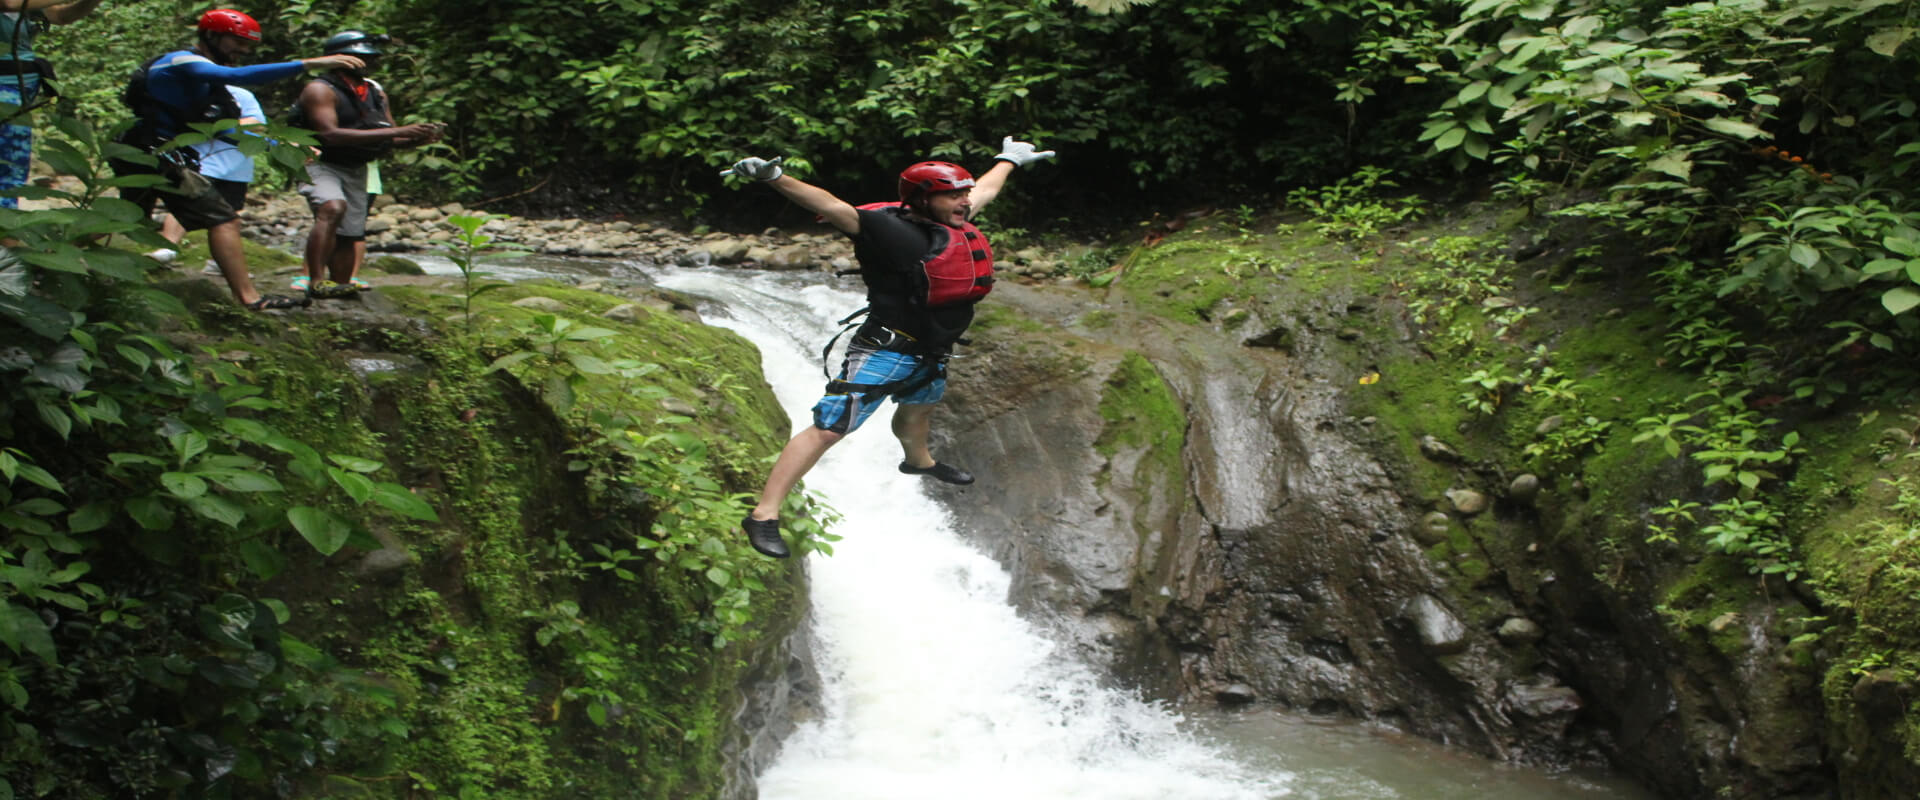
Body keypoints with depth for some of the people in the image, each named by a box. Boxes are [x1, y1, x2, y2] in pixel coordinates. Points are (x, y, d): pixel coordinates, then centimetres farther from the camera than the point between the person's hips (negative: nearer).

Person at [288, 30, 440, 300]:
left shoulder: (376, 93, 10)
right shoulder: (320, 90, -13)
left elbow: (392, 140, 13)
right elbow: (330, 134, -27)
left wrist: (418, 138, -12)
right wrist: (393, 132, -30)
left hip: (355, 171, 8)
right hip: (320, 165, -8)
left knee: (348, 235, 11)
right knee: (333, 209, -32)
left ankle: (341, 288, 22)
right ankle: (316, 283, -38)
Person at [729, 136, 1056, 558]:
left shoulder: (954, 222, 3)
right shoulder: (896, 233, -23)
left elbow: (985, 190, 24)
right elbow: (836, 209, -36)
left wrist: (1008, 159, 42)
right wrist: (776, 178, -49)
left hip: (930, 353, 9)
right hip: (886, 350, -9)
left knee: (918, 409, 35)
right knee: (828, 428, -13)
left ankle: (918, 460, 68)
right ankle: (764, 515, -13)